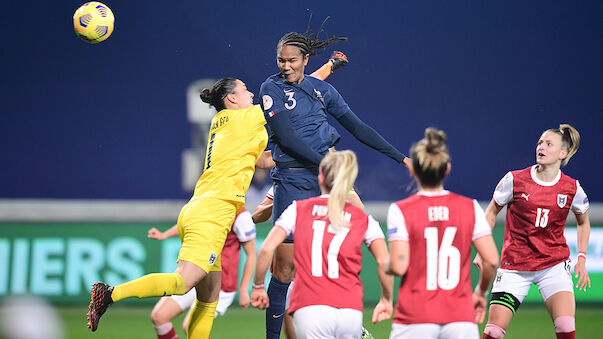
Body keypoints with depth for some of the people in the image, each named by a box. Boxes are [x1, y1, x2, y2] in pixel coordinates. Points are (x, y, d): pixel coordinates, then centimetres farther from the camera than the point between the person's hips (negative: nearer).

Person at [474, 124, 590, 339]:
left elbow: (583, 222, 17)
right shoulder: (514, 180, -6)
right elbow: (491, 212, 9)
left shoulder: (572, 189, -2)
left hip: (554, 266, 0)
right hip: (514, 266, 0)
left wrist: (582, 260, 8)